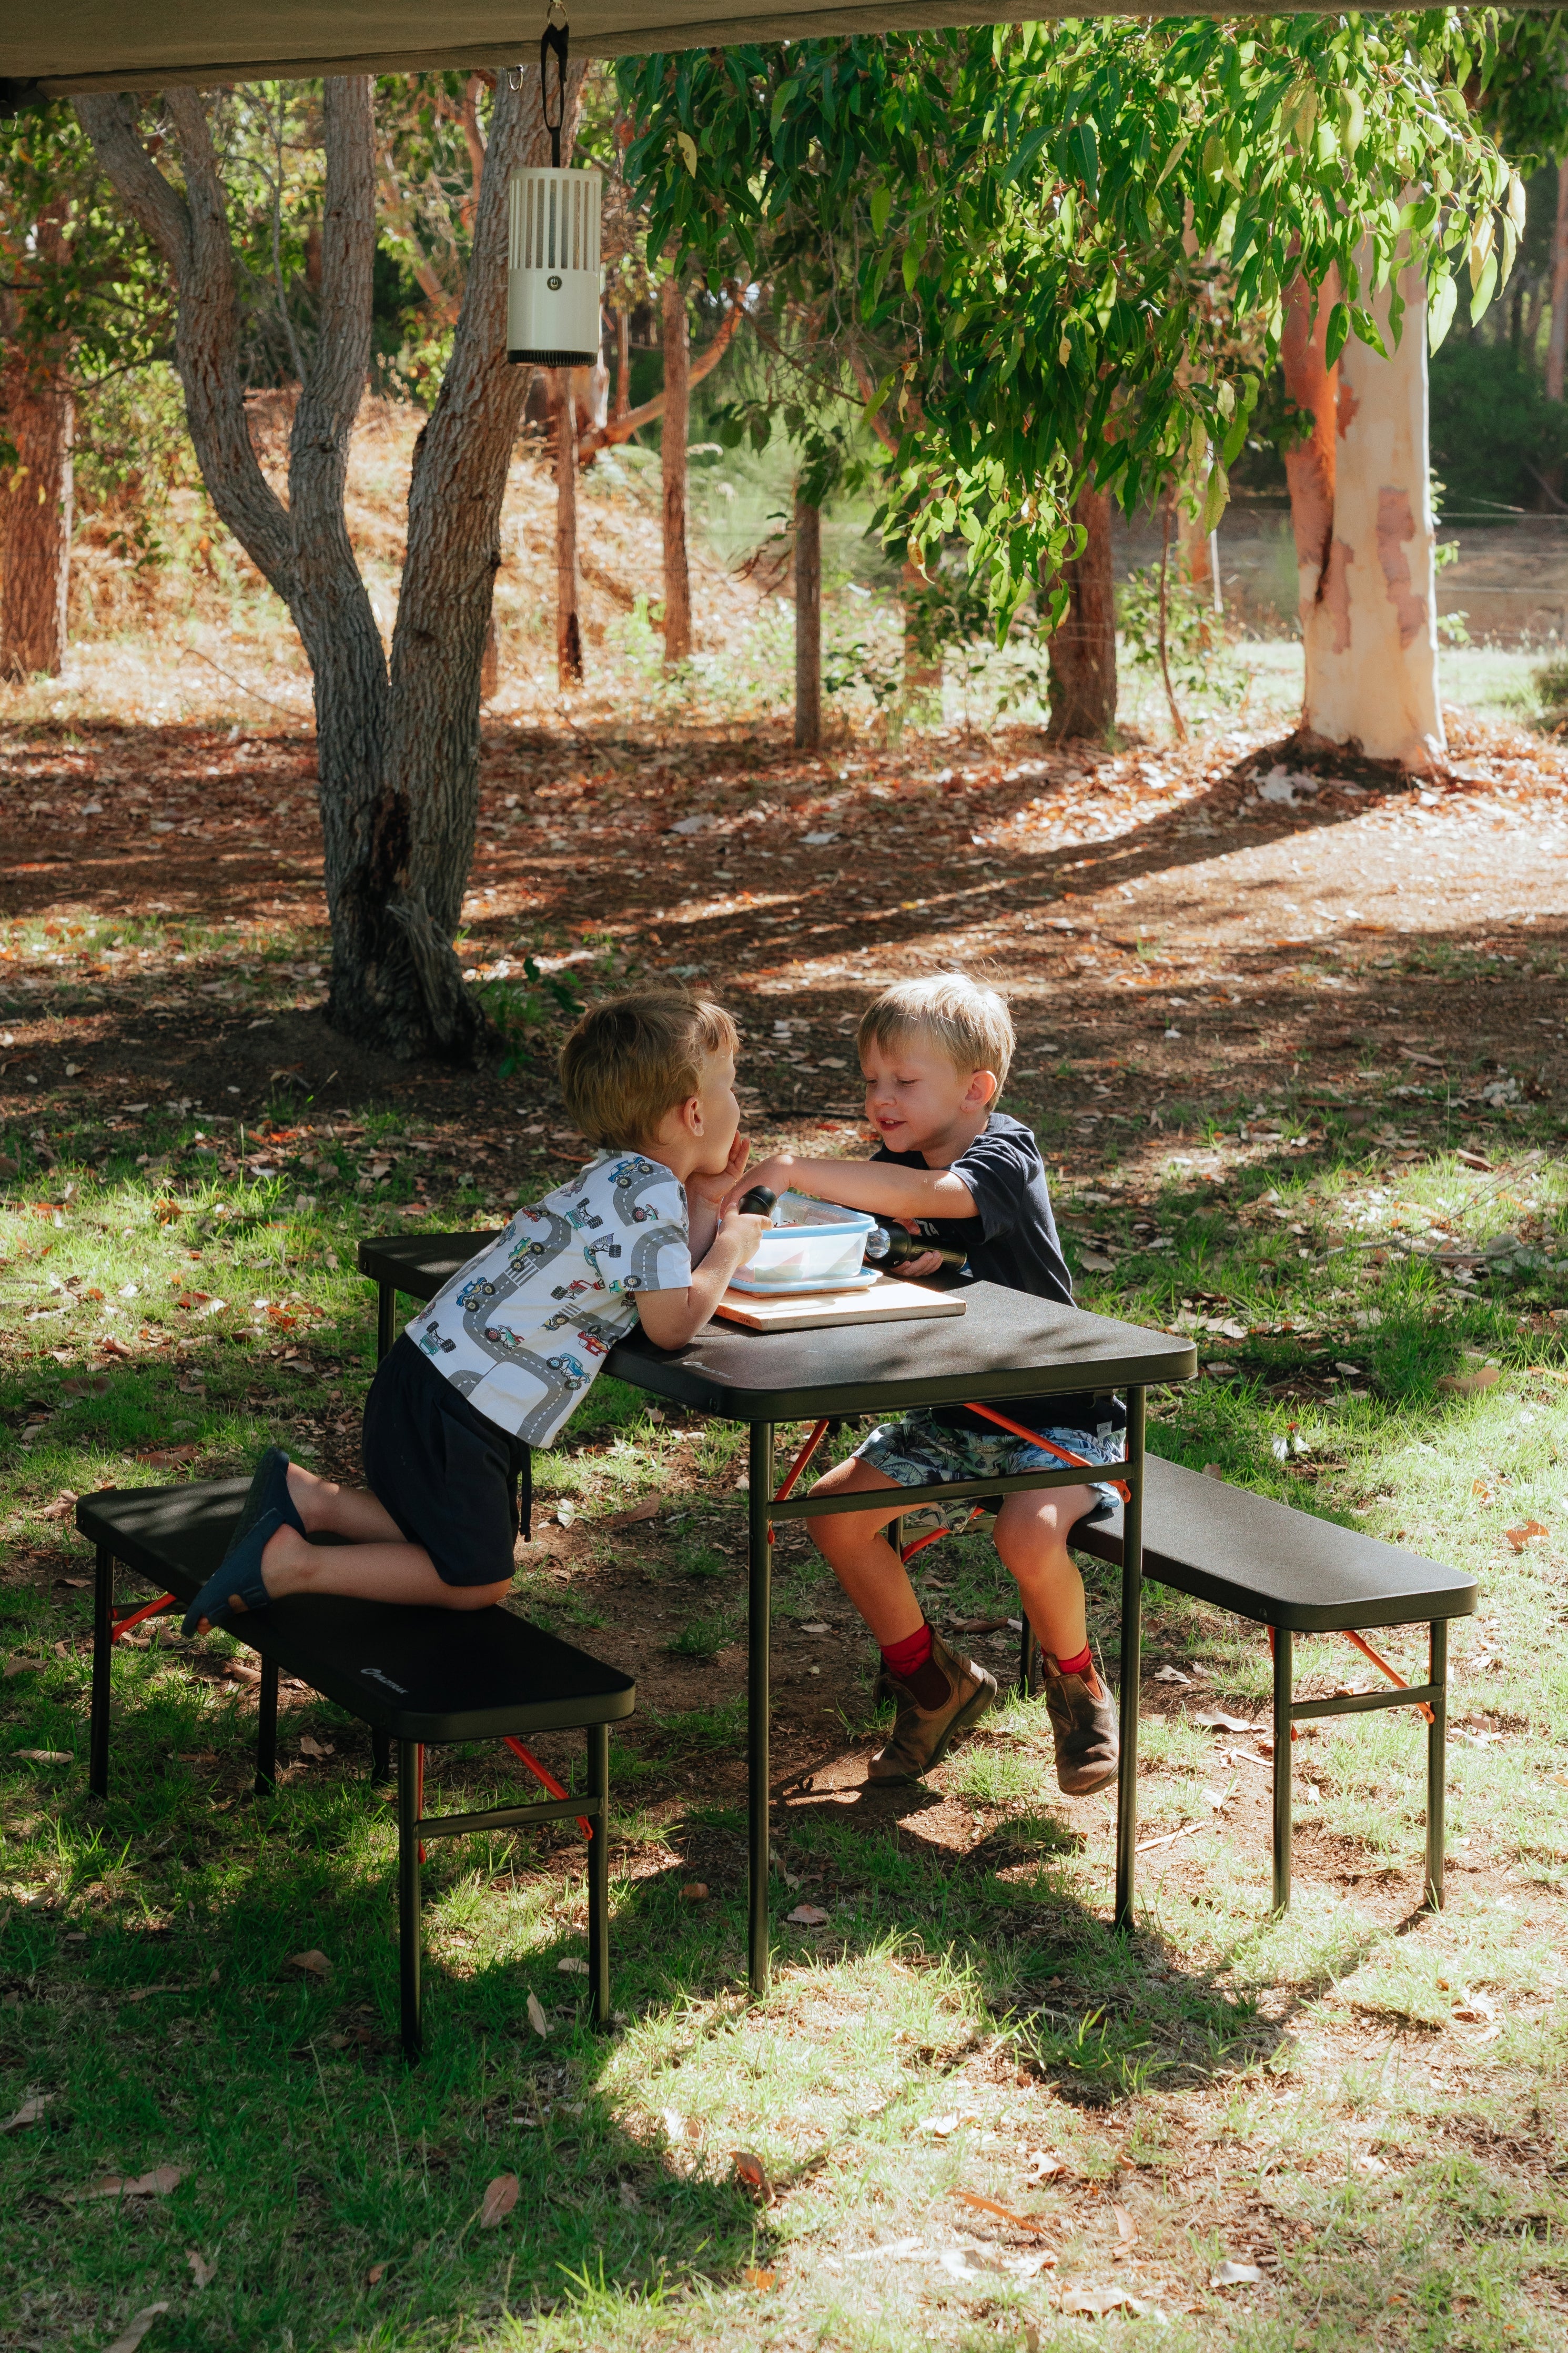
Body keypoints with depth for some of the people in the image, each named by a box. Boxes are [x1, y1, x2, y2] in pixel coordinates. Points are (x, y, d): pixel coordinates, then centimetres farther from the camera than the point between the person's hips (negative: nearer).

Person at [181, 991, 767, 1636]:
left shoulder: (623, 1178, 13)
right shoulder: (648, 1195, -19)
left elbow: (664, 1271, 16)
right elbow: (673, 1321, -18)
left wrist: (707, 1203, 6)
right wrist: (732, 1246, -3)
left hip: (435, 1373, 10)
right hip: (452, 1409, -10)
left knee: (465, 1537, 22)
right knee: (477, 1581, 1)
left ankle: (309, 1498, 16)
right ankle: (288, 1564, -6)